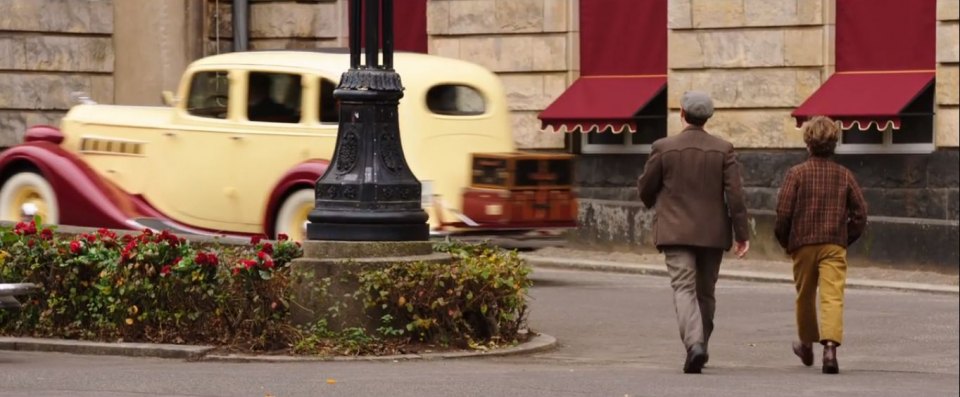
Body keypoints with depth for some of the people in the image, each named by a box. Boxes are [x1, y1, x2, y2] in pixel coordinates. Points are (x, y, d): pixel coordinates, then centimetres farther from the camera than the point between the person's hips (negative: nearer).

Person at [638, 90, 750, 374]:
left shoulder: (664, 148, -4)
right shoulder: (724, 150, -1)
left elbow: (646, 188, 5)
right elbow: (735, 194, -6)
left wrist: (653, 204, 28)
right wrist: (742, 233, -3)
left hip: (676, 231, -2)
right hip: (712, 233, 2)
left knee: (684, 288, -8)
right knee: (706, 292, 16)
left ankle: (694, 344, -29)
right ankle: (699, 346, 25)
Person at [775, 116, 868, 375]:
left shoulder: (797, 173, -3)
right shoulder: (844, 175, 4)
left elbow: (783, 212, -8)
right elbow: (860, 212, 3)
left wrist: (785, 242, 6)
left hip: (803, 244, 0)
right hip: (834, 245, 0)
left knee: (805, 296, 17)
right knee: (833, 296, -8)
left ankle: (807, 345, 35)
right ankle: (830, 345, -29)